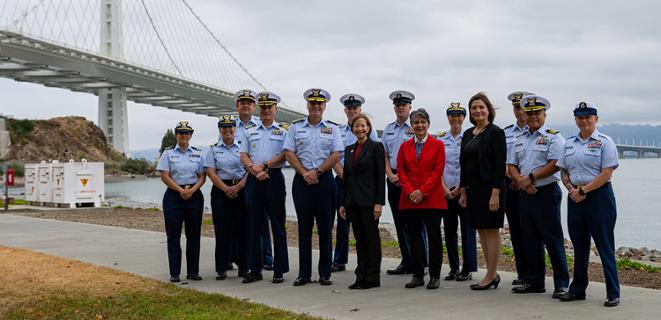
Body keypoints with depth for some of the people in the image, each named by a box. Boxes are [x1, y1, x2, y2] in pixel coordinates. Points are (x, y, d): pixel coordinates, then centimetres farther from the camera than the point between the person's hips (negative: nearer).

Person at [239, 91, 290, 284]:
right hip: (254, 180, 3)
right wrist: (256, 171, -9)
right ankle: (255, 270, 12)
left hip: (274, 178, -3)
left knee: (277, 224, -1)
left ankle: (279, 270, 4)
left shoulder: (284, 131, 6)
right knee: (254, 225, 5)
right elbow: (243, 156, 7)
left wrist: (264, 165, -14)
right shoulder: (249, 132, 15)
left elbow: (285, 155, -6)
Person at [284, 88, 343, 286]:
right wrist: (305, 173, -9)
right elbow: (289, 154, 2)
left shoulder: (332, 128, 7)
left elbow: (336, 155, -2)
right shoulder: (295, 127, 9)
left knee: (325, 227, 1)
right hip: (302, 180, 1)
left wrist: (317, 172, -11)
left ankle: (325, 273, 7)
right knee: (304, 227, 3)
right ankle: (304, 274, 7)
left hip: (324, 180, 0)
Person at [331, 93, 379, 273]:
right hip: (342, 179, 3)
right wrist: (345, 176, -7)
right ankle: (339, 261, 12)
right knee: (342, 220, 6)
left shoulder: (369, 130, 3)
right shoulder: (338, 131, 11)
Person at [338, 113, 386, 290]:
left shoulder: (376, 147, -4)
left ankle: (373, 278, 6)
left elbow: (381, 176, -9)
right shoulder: (349, 149, 14)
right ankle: (361, 276, 15)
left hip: (369, 200, -6)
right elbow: (345, 177, 15)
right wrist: (343, 203, 11)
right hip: (353, 200, 6)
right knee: (359, 239, 10)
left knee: (372, 238, 0)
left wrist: (379, 202, -15)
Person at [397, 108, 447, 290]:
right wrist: (410, 192, -9)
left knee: (434, 237, 0)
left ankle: (435, 276, 7)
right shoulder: (405, 146, 13)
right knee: (414, 237, 5)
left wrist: (422, 192, -13)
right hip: (409, 199, 3)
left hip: (431, 199, -3)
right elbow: (401, 171, 6)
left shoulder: (437, 145, 4)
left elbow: (438, 171, -5)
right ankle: (417, 275, 12)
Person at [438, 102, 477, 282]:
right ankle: (453, 268, 16)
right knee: (449, 230, 7)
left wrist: (460, 188, -10)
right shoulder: (441, 139, 8)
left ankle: (468, 269, 5)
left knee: (467, 229, -1)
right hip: (446, 191, 3)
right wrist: (444, 188, -5)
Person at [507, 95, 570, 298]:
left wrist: (531, 178, -15)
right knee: (530, 240, 11)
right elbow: (511, 166, 12)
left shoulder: (553, 137, -4)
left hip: (547, 192, -7)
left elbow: (554, 164, -16)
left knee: (553, 239, -5)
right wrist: (521, 181, -7)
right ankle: (534, 281, 19)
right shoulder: (520, 140, 17)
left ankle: (561, 283, -1)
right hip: (525, 195, 7)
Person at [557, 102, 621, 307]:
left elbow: (606, 174, -12)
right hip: (575, 197, 6)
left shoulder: (604, 142, -4)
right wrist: (572, 189, -4)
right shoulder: (569, 143, 13)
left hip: (599, 196, -5)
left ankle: (613, 294, 2)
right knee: (579, 246, 12)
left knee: (605, 246, -3)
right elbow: (564, 172, 15)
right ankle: (577, 290, 22)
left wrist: (583, 190, -15)